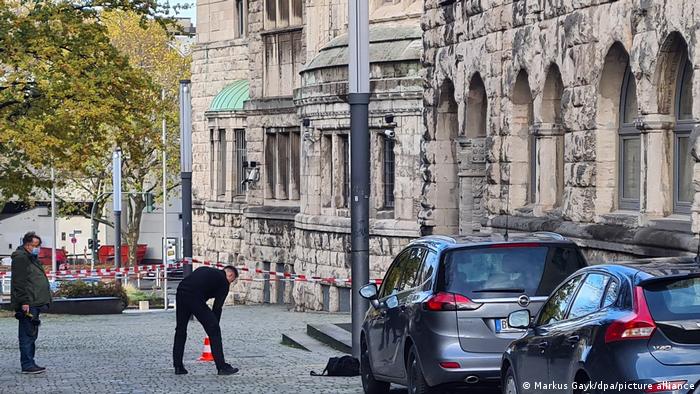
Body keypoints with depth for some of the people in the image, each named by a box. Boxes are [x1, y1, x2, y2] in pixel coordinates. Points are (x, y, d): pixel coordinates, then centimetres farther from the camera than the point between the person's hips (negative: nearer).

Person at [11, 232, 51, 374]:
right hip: (27, 304, -11)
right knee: (27, 334, -10)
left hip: (34, 303, 11)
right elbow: (19, 282, -17)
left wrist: (44, 301, 24)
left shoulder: (32, 258, 22)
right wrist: (24, 302, -22)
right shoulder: (20, 258, -10)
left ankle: (29, 364, 17)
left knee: (31, 334, 12)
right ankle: (27, 365, -10)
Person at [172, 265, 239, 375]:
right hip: (195, 298, -7)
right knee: (214, 331, 2)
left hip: (180, 293, 7)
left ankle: (178, 367, 21)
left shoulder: (204, 270, 33)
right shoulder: (223, 282, 14)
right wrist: (214, 326, 14)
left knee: (180, 331, 21)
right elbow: (217, 307, 8)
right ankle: (222, 367, 2)